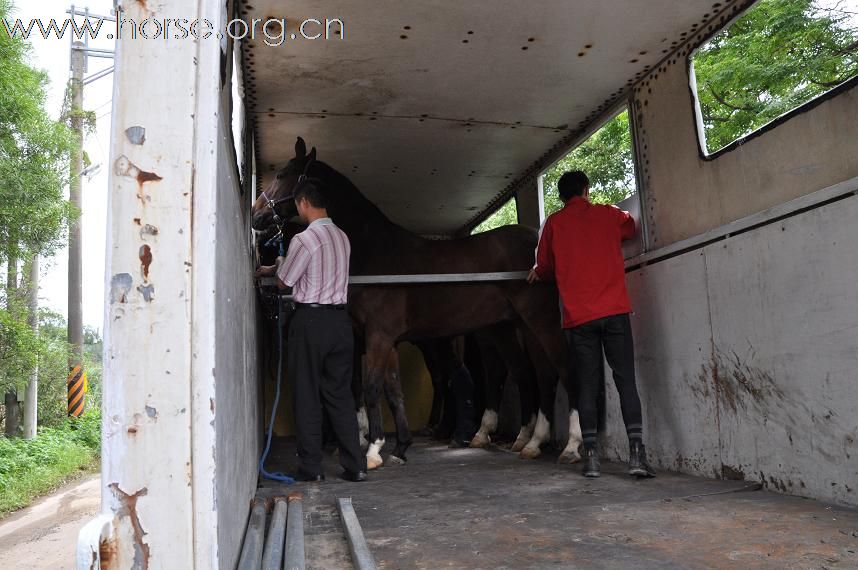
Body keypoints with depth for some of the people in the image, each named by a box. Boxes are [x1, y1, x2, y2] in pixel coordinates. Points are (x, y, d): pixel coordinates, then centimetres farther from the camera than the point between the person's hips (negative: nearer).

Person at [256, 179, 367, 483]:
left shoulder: (304, 239, -13)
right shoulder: (342, 237, 9)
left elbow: (284, 281, -3)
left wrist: (277, 265, 20)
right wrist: (272, 269, 28)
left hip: (310, 320, -6)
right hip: (339, 319, 6)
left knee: (307, 395, 5)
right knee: (340, 394, 11)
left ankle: (311, 468, 11)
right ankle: (355, 466, 12)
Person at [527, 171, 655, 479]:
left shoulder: (553, 223, 8)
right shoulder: (609, 214, 12)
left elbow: (544, 268, 16)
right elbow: (632, 228, 34)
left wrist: (537, 272, 38)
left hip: (578, 317, 0)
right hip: (614, 312, 0)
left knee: (587, 387, 4)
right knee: (626, 381, 0)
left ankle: (591, 457, 2)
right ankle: (637, 453, -8)